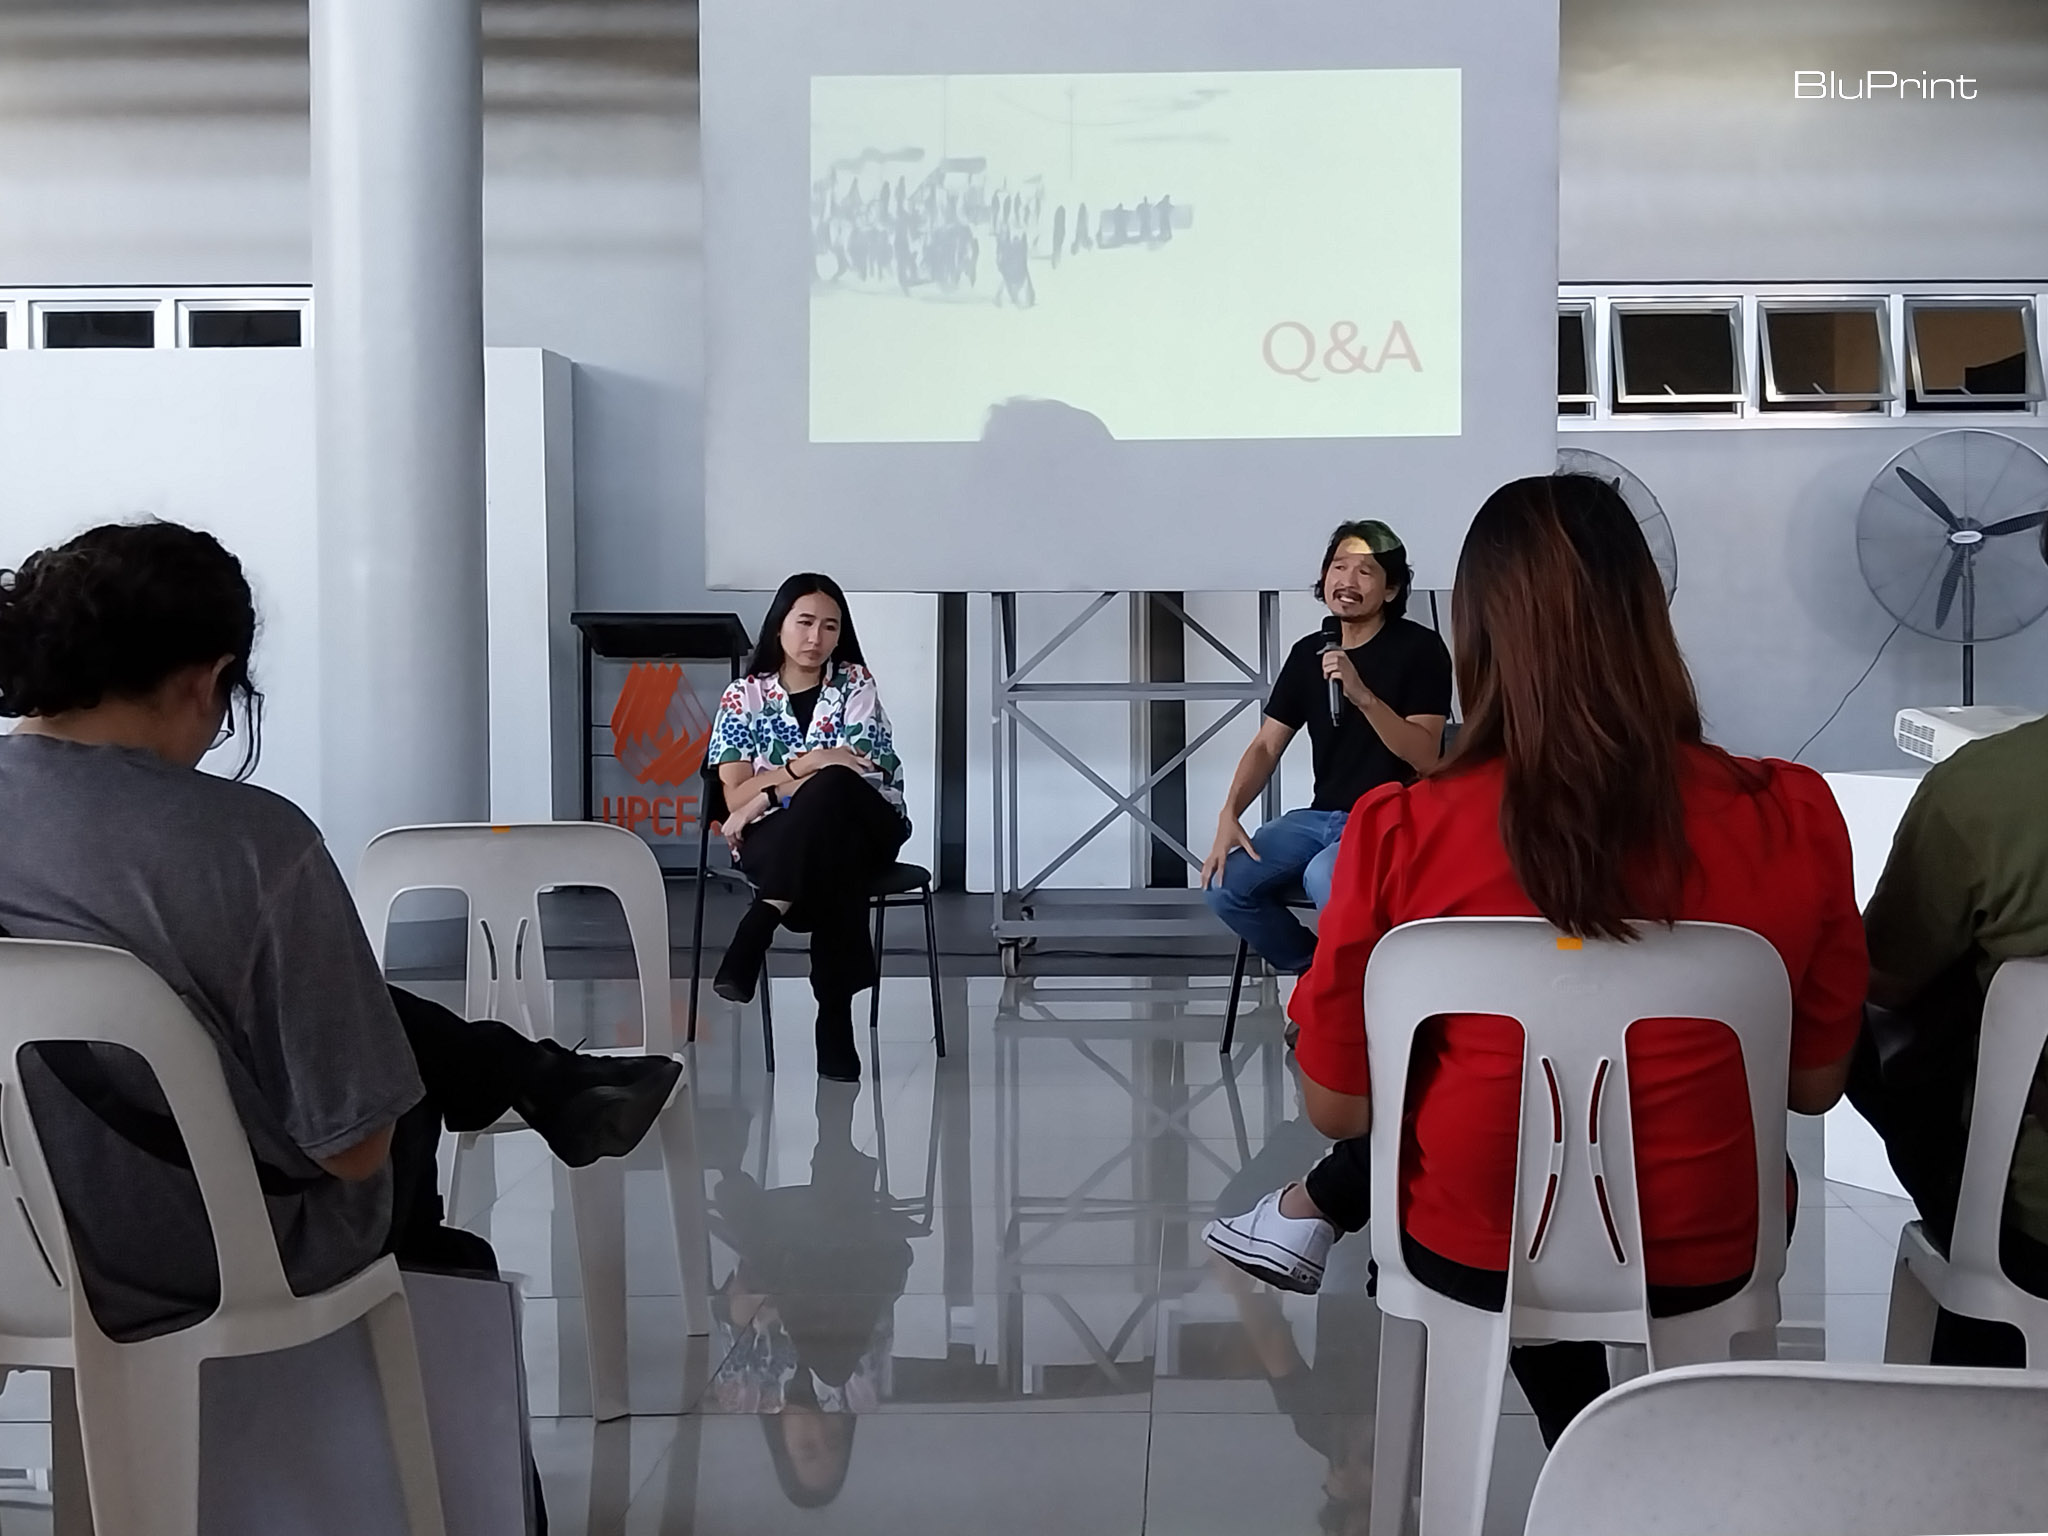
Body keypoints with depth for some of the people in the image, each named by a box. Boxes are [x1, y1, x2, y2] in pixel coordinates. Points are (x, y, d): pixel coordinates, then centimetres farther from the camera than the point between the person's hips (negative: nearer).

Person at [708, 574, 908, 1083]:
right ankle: (835, 1015, -45)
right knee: (834, 871, -41)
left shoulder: (856, 684, 5)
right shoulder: (744, 697, 7)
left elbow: (845, 776, -9)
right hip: (779, 842, 0)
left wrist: (766, 797, -15)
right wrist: (803, 765, -18)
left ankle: (757, 929, -44)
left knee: (830, 789, -40)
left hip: (867, 830, 0)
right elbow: (735, 797, -2)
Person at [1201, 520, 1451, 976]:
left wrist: (1362, 695, -28)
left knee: (1324, 877, -36)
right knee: (1224, 884, -13)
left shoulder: (1418, 649, -8)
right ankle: (1313, 971, 10)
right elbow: (1266, 746, 8)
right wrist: (1229, 814, -9)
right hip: (1322, 815, 6)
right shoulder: (1308, 652, 8)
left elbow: (1425, 756, -16)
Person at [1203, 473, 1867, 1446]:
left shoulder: (1402, 833, -20)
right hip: (1703, 1262, 2)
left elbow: (1337, 1107, -9)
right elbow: (1815, 1084, -1)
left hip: (1473, 1258, -1)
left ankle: (1315, 1212, 40)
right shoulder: (1796, 819, -15)